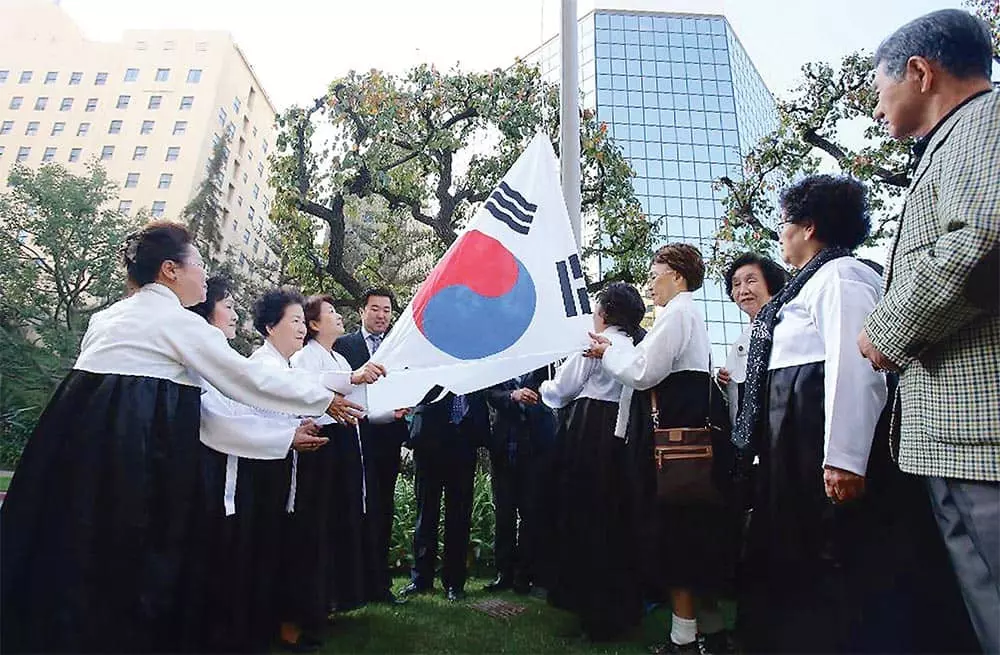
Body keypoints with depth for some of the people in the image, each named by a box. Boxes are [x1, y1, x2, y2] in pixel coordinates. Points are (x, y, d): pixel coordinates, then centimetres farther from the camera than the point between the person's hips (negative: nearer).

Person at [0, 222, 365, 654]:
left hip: (79, 430, 8)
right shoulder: (181, 322, -7)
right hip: (138, 444, -8)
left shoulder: (107, 315, 18)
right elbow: (252, 380, -8)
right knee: (129, 551, 4)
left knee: (75, 545, 17)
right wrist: (325, 400, -2)